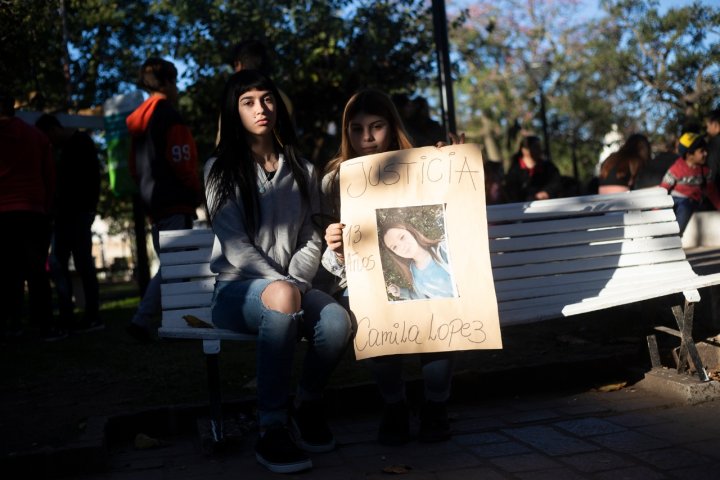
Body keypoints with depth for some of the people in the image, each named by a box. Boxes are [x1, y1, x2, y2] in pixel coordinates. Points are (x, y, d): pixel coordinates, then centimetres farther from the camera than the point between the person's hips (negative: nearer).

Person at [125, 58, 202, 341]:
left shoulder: (139, 119, 17)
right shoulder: (168, 115, -9)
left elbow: (134, 166, 19)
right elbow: (181, 160, -15)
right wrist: (196, 191, -4)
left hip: (153, 201, 9)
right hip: (175, 202, -9)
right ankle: (142, 320, -12)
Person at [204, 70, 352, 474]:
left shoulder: (303, 171, 15)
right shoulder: (221, 170, 4)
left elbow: (312, 239, 8)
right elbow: (235, 243, -7)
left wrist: (296, 282, -12)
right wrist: (280, 284, -19)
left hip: (292, 285, 3)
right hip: (239, 288, -3)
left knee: (339, 323, -31)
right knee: (280, 300, -40)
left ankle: (308, 406, -1)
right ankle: (271, 430, -34)